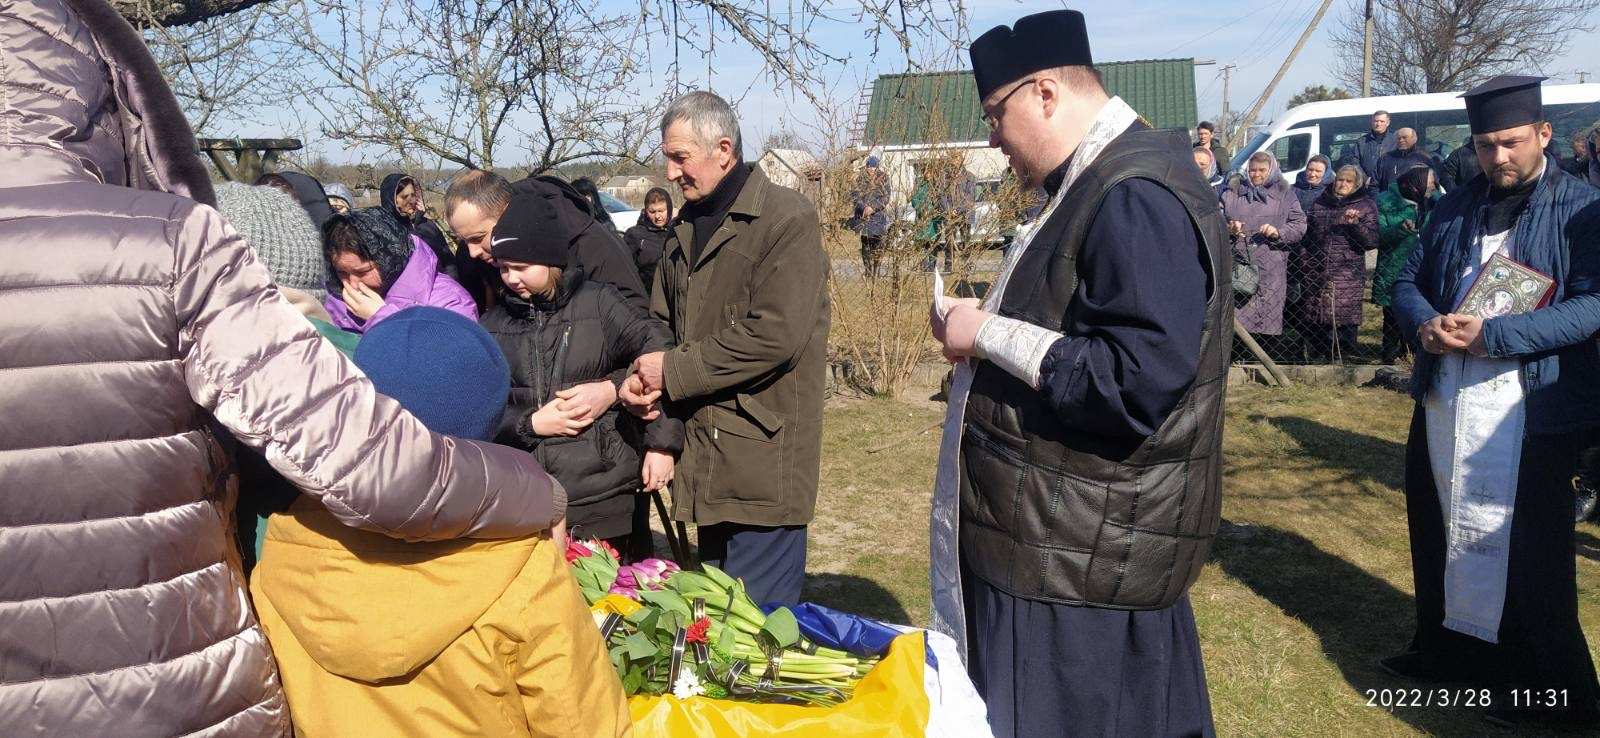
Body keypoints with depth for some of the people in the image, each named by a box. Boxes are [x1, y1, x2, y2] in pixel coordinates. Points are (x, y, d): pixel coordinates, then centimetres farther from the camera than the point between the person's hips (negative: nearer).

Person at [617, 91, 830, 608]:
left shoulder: (786, 218, -11)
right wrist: (643, 377, -3)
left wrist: (673, 371, -14)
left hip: (764, 459, -8)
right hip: (707, 461, 8)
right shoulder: (686, 228, 14)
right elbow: (663, 321, 20)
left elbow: (776, 335, -22)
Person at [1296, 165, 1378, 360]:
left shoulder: (1365, 206, 7)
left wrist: (1356, 224, -17)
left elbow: (1372, 241, -1)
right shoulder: (1319, 203, 16)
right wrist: (1304, 262, 15)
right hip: (1316, 274, 3)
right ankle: (1317, 359, 15)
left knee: (1344, 321, -9)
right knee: (1312, 321, 2)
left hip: (1347, 276, -3)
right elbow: (1306, 235, 22)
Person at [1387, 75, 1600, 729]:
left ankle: (1547, 691, 20)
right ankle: (1445, 652, 36)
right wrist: (1425, 323, -9)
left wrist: (1493, 335, -24)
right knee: (1438, 534, 16)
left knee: (1527, 551, 3)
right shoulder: (1454, 208, 10)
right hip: (1442, 402, 6)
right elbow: (1408, 281, 12)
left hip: (1530, 410, -5)